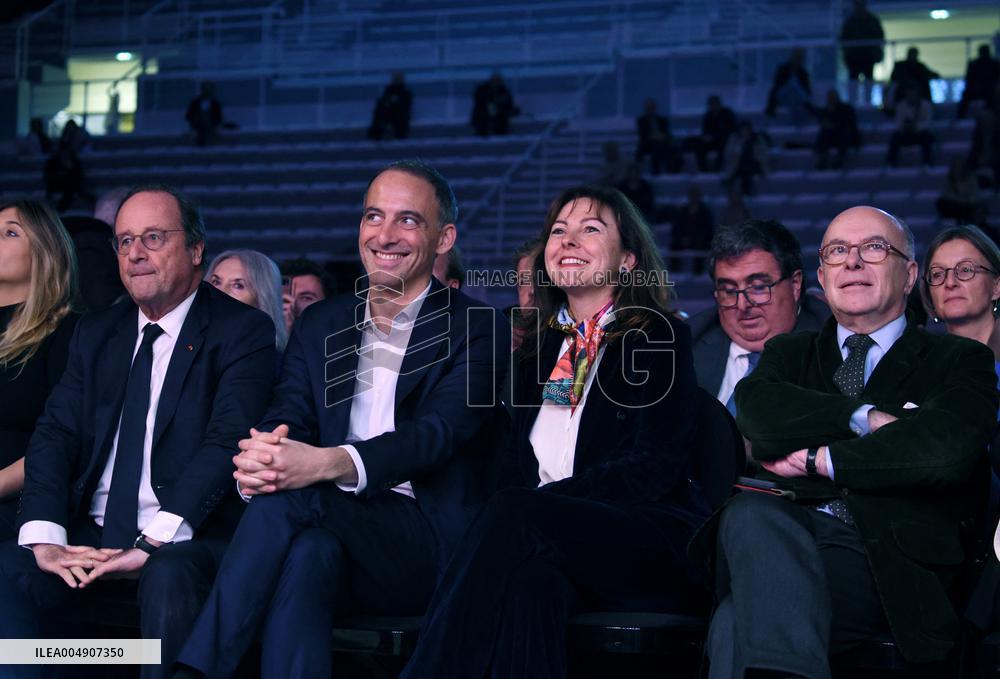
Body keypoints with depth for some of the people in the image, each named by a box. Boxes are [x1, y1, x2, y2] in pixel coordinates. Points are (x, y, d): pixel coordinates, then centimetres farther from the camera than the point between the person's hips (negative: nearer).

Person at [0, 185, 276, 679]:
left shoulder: (242, 331, 1)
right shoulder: (95, 334, 18)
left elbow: (227, 442, -12)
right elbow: (54, 435, 7)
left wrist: (154, 543, -23)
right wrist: (44, 537, -12)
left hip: (185, 541, -4)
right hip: (90, 536, 4)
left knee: (169, 578, -37)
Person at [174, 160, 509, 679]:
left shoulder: (476, 330, 4)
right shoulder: (320, 324, 19)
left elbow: (439, 431, -14)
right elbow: (287, 418, 4)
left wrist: (329, 463, -33)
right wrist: (259, 461, -24)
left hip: (428, 546, -3)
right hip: (327, 522, 3)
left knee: (291, 496, -31)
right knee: (307, 551, -36)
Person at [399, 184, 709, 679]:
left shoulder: (660, 338, 6)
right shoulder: (536, 348, 22)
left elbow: (656, 466, -7)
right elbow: (518, 466, 16)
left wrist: (543, 499, -16)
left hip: (654, 541, -3)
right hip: (551, 544, 3)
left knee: (515, 513, -33)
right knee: (531, 578, -36)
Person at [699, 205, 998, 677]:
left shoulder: (960, 360, 13)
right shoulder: (789, 352, 25)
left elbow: (948, 447, -12)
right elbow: (756, 414, 0)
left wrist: (819, 459, -6)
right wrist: (867, 418, -10)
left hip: (887, 555, -4)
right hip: (782, 531, 4)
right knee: (750, 512, -36)